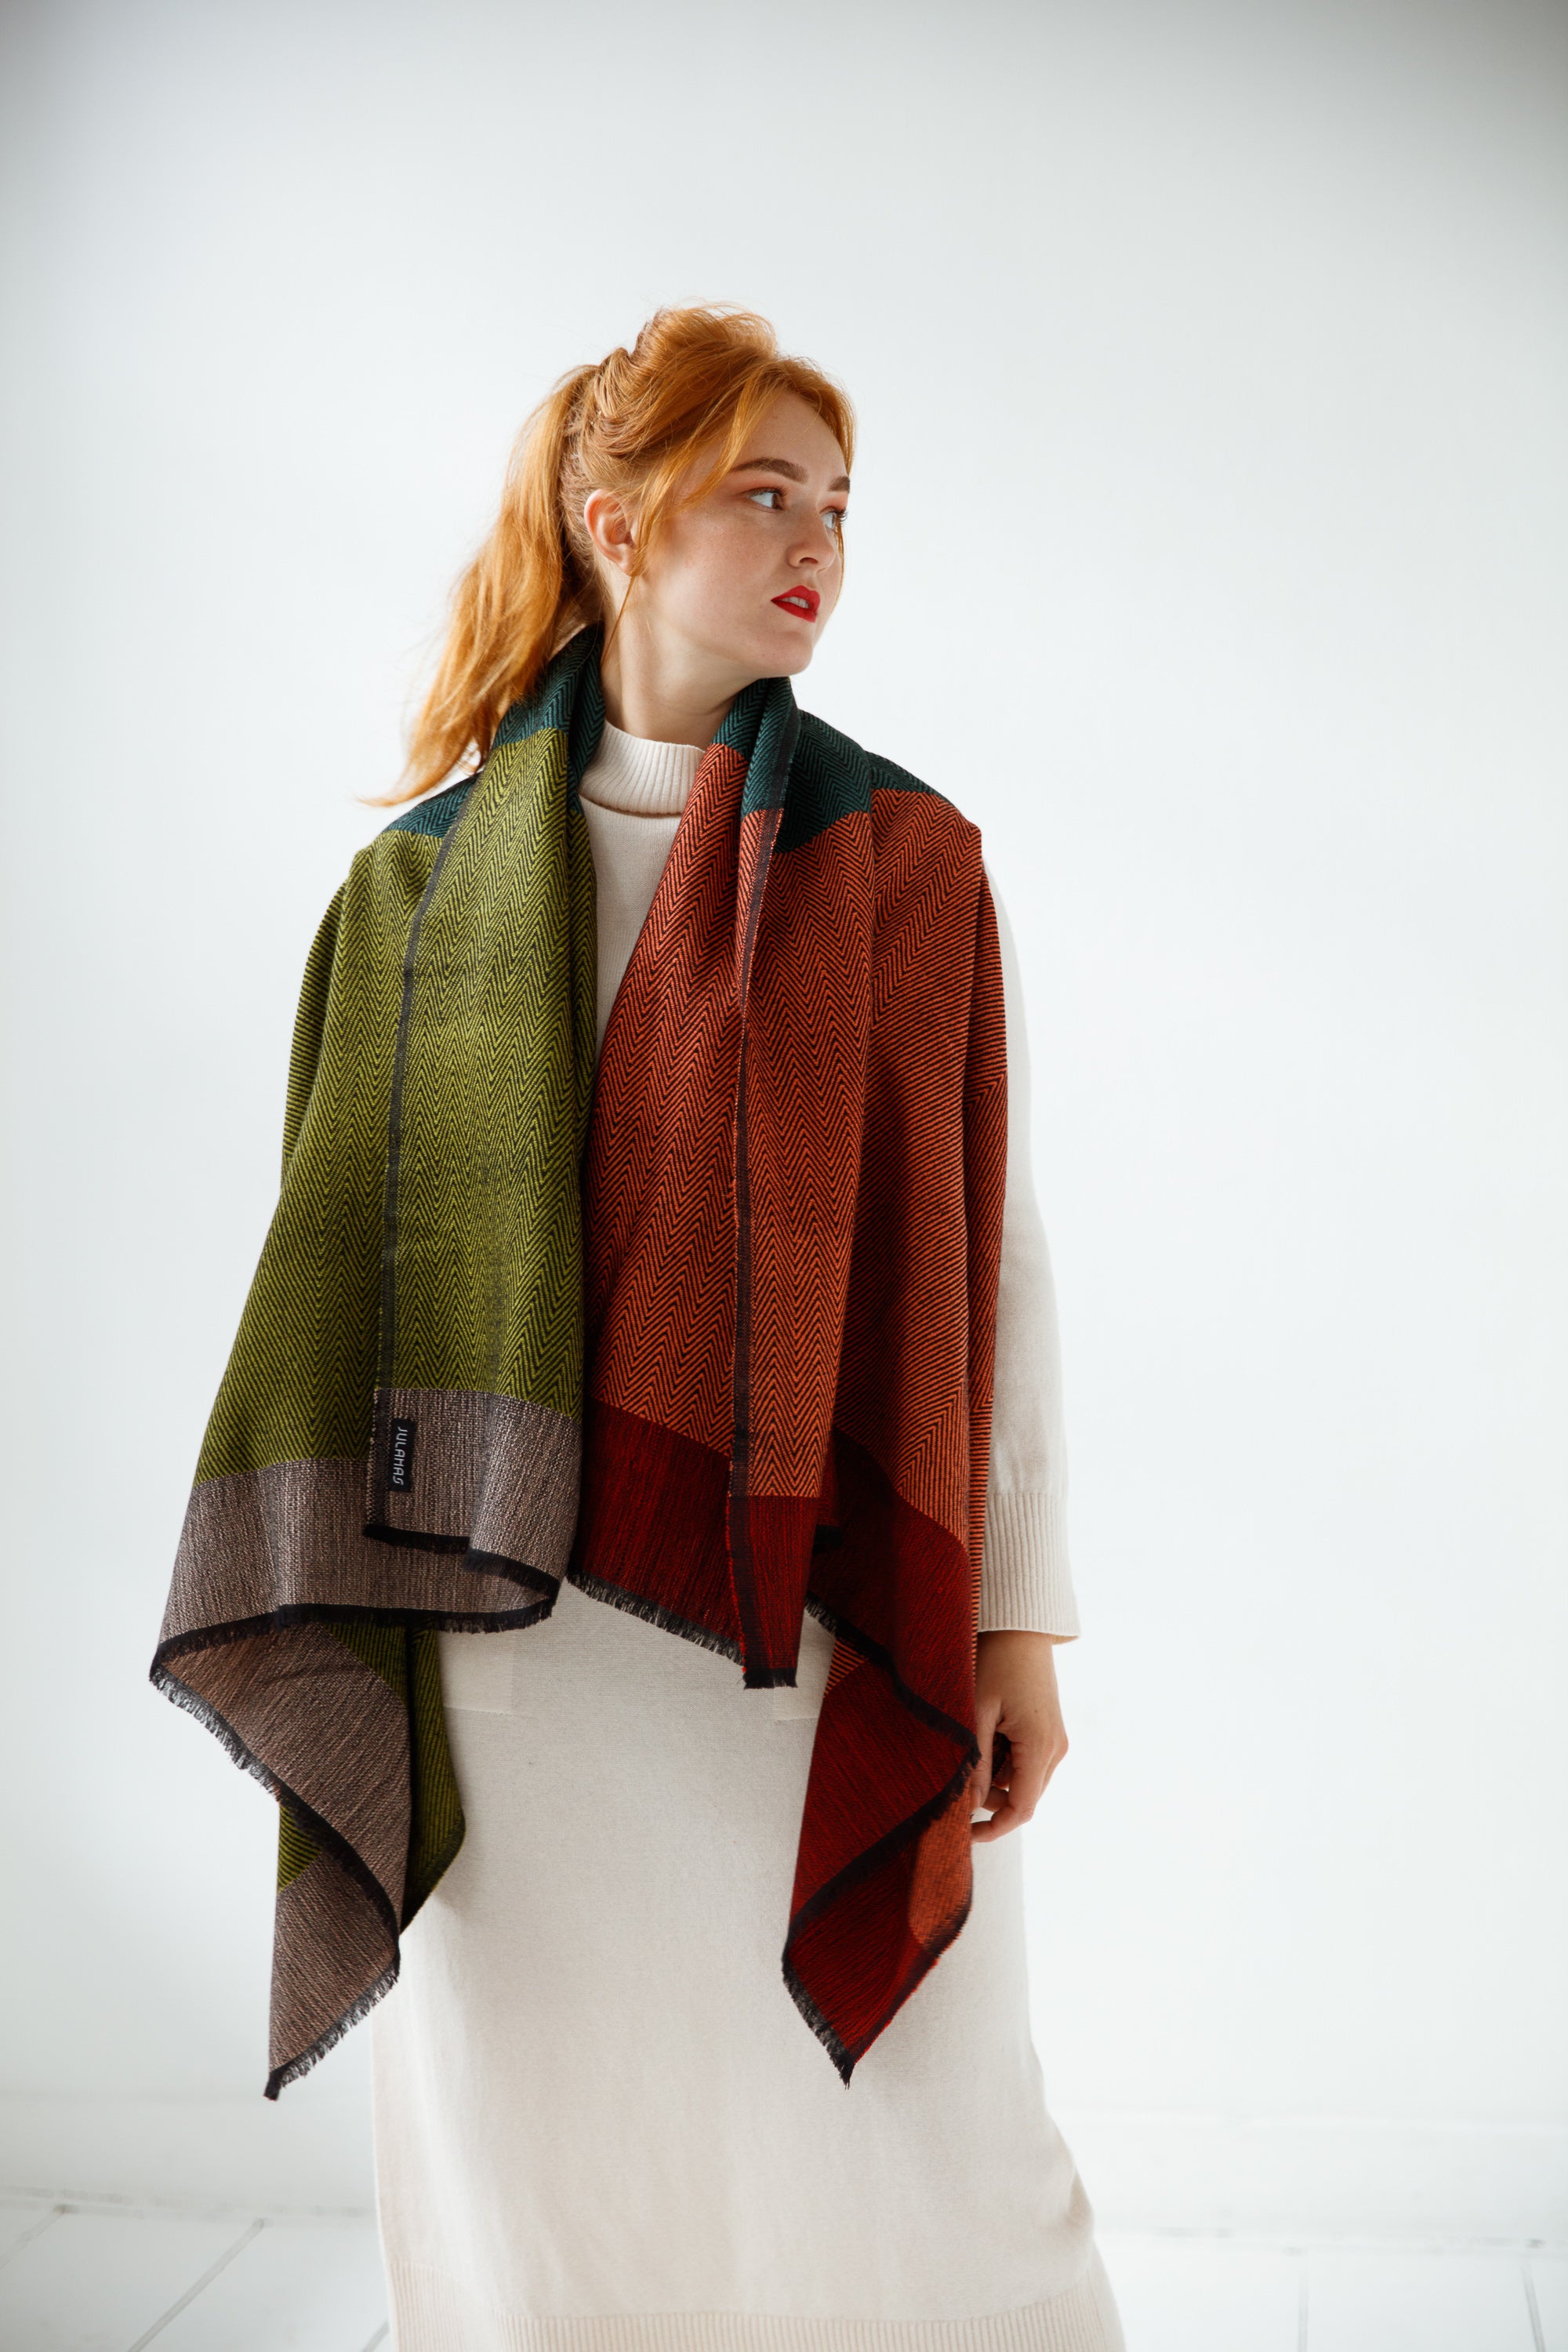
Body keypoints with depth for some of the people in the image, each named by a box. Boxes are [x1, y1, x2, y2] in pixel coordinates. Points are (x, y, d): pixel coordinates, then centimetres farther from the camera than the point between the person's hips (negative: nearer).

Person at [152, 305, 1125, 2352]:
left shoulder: (908, 861, 4)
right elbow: (379, 1247, 7)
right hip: (524, 1617, 1)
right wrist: (340, 1652, 4)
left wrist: (1020, 1618, -5)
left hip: (838, 1614, -1)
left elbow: (991, 1244, 1)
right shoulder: (439, 874, 7)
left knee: (907, 2150, 0)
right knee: (557, 2152, 9)